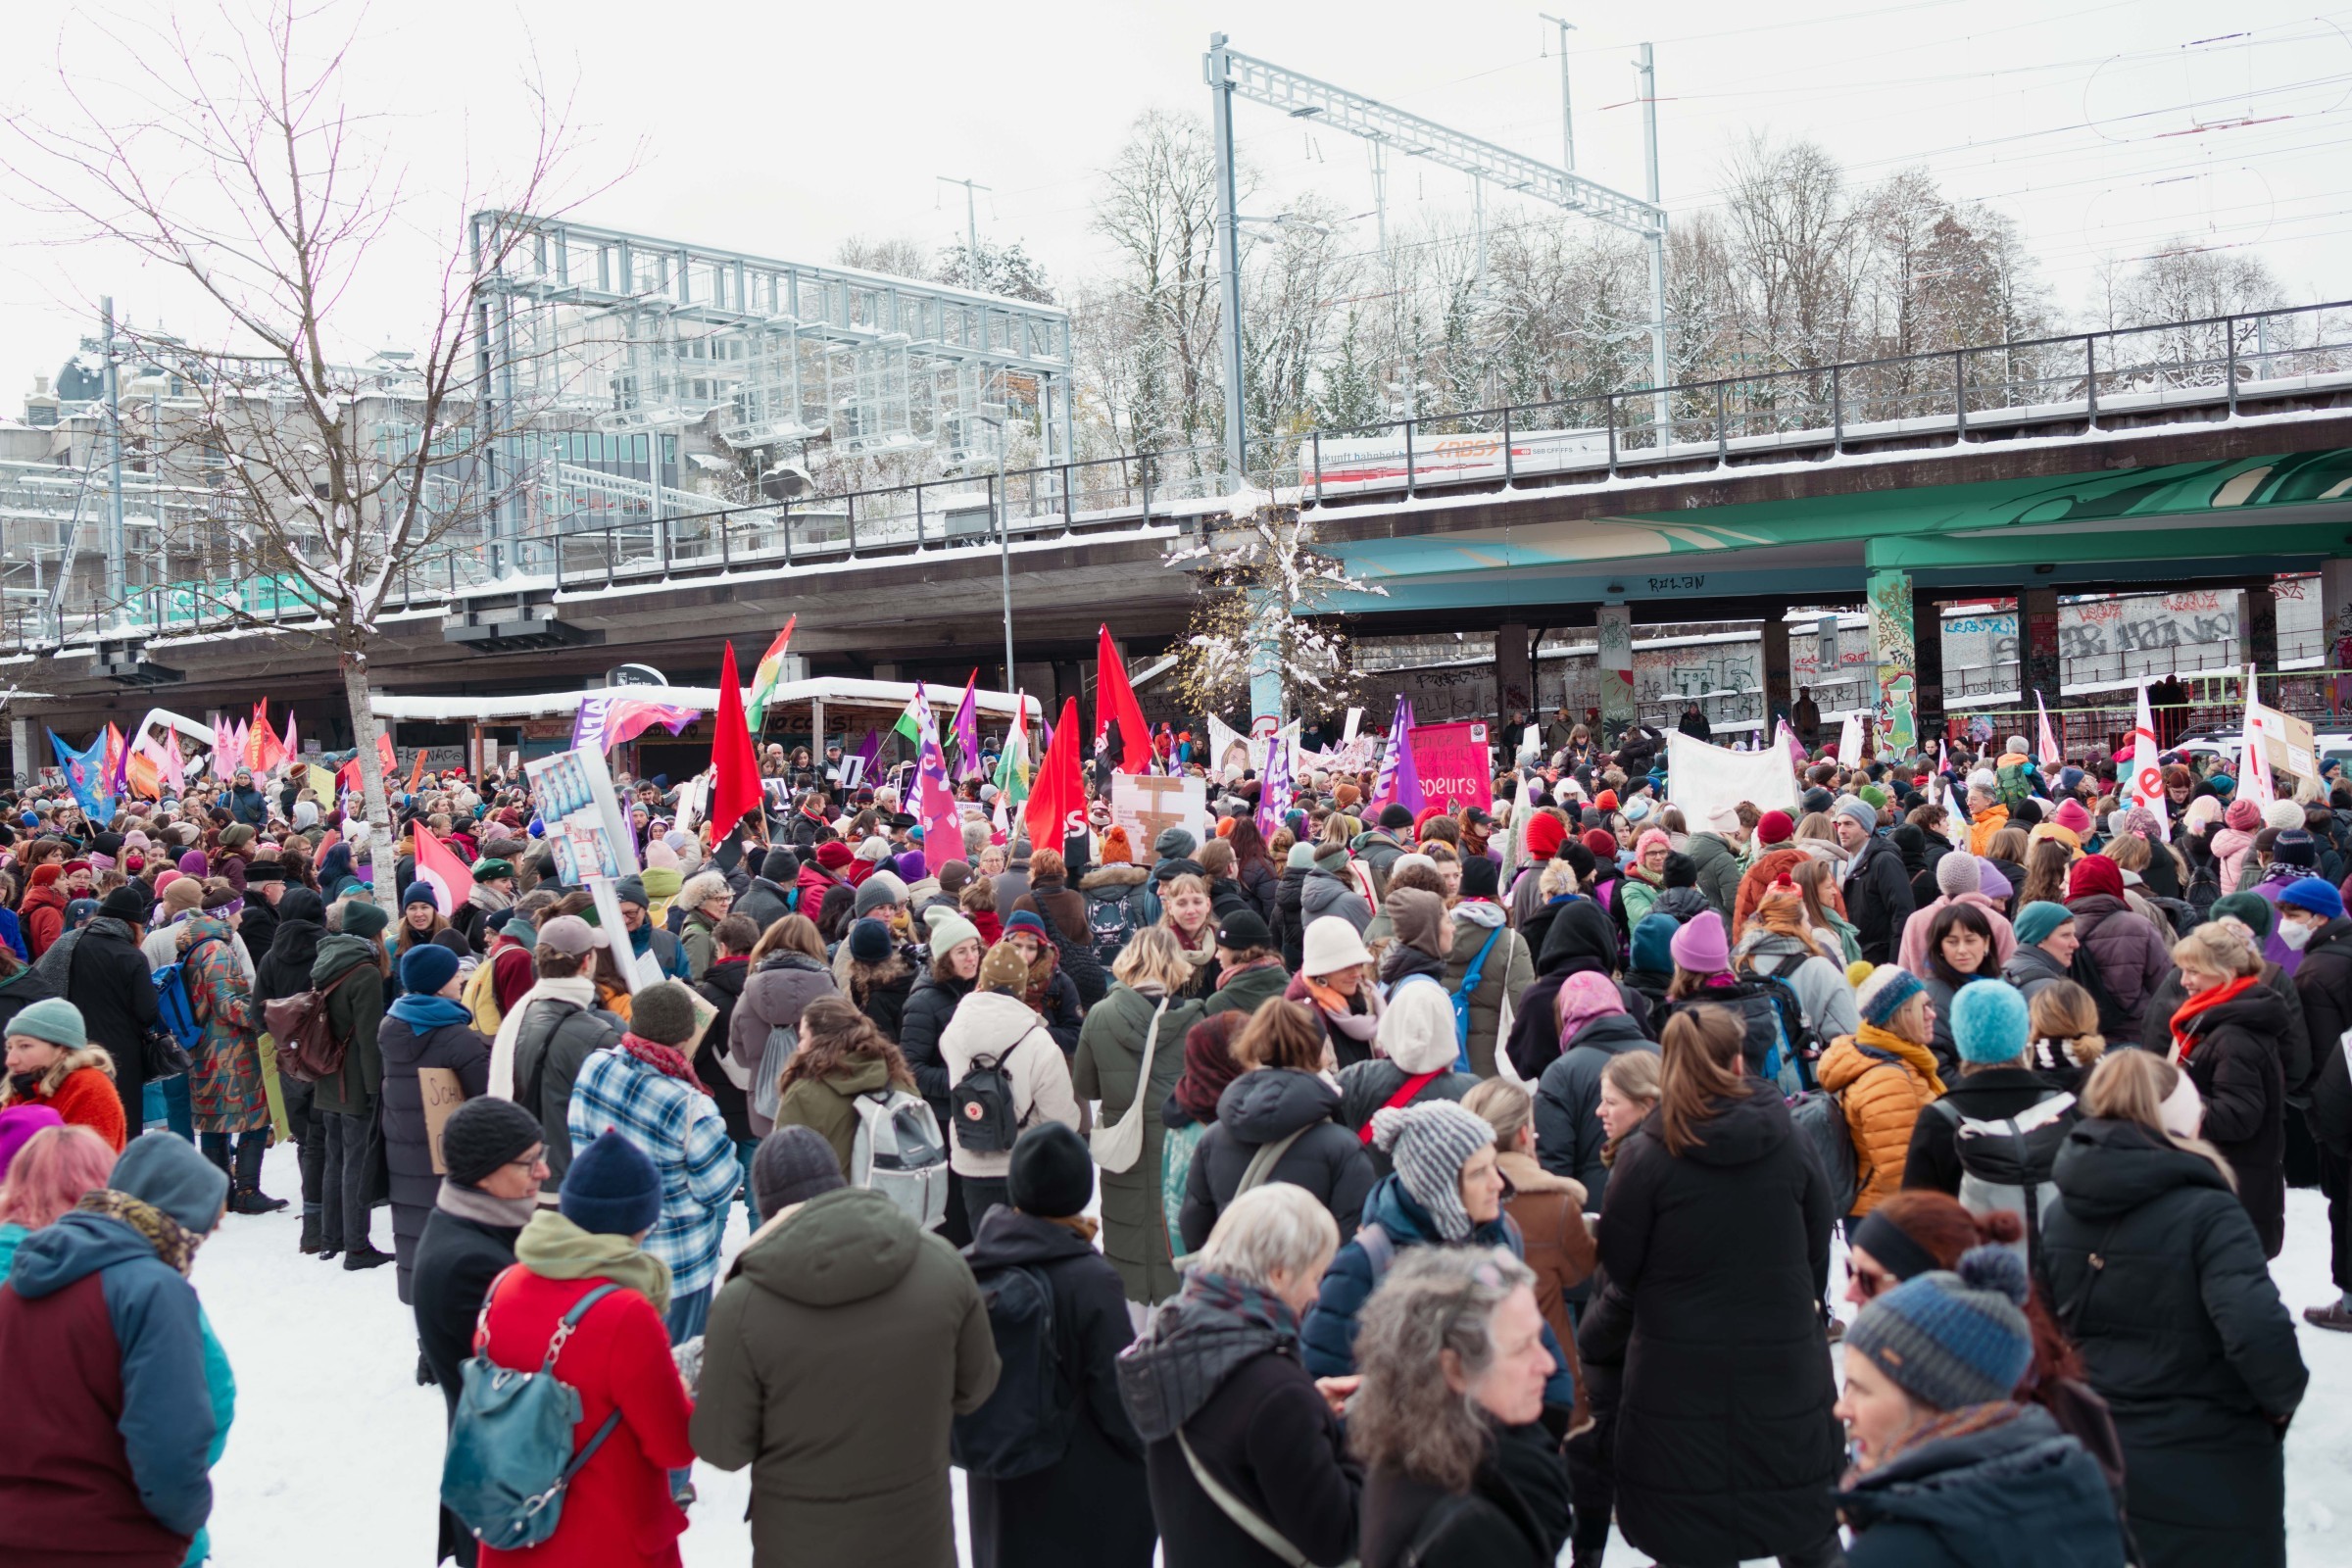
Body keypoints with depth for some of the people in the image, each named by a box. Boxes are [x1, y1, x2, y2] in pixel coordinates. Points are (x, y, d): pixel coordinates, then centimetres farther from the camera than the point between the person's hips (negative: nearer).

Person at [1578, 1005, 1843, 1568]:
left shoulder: (1645, 1156, -9)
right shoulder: (1788, 1144, -1)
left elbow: (1622, 1278, -4)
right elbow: (1818, 1254, 8)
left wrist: (1588, 1347, 12)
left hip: (1680, 1375, -2)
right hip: (1783, 1368, 3)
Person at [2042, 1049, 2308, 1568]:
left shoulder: (2060, 1213, 2)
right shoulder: (2207, 1214, -20)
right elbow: (2258, 1330, -31)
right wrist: (2284, 1396, -13)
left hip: (2090, 1461, 6)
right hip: (2205, 1482, -6)